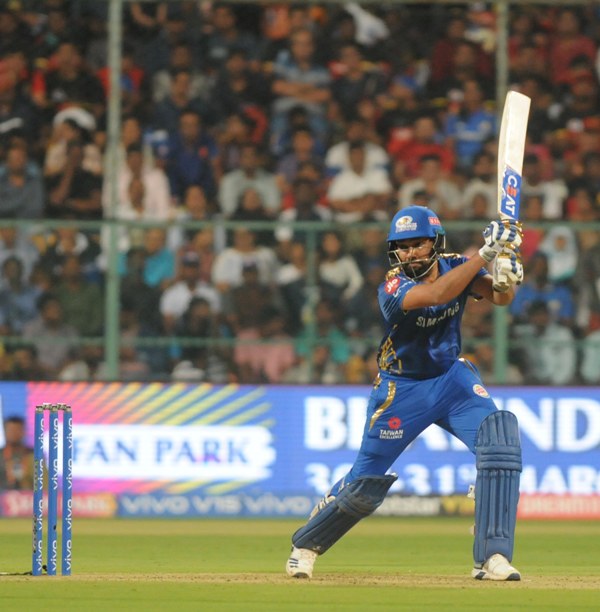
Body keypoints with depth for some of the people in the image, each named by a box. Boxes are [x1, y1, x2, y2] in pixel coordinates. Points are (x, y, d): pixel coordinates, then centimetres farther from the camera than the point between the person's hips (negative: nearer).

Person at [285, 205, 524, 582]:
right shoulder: (393, 288, -23)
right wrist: (486, 253, -46)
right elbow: (436, 294, -42)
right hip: (401, 389, -3)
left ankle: (493, 558, -19)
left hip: (452, 379, 3)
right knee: (364, 484, 0)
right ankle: (305, 545, 26)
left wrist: (506, 278, -46)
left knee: (500, 438, -21)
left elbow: (501, 298, -22)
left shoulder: (455, 267, -9)